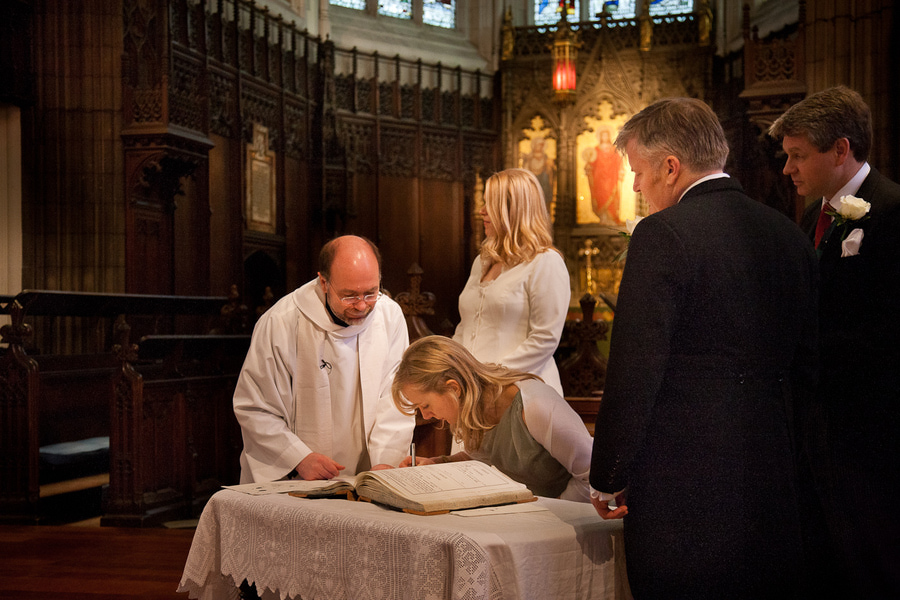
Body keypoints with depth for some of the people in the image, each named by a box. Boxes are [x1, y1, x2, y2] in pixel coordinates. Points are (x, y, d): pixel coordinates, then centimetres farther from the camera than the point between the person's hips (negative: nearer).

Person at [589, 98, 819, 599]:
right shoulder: (790, 235, 9)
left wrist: (607, 480, -5)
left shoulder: (664, 235, -12)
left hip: (683, 499, -7)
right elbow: (806, 369, 15)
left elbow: (634, 372, -15)